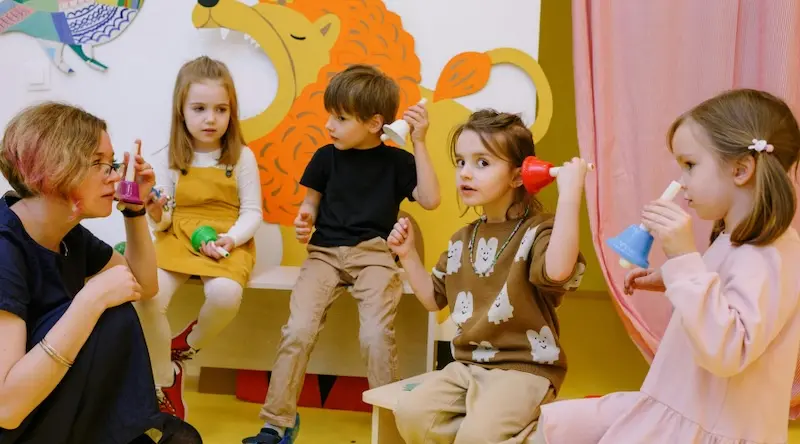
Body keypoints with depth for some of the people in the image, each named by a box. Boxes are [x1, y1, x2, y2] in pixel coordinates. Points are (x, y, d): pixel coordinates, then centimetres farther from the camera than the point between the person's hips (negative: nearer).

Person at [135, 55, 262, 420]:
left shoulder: (241, 157, 0)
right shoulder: (168, 159, 4)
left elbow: (252, 212, 0)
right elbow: (161, 221, 6)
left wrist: (231, 239, -18)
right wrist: (155, 215, -18)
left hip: (227, 243, -1)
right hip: (177, 239, 2)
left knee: (225, 295, -35)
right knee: (146, 297, -28)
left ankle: (185, 348, 2)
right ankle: (165, 388, -6)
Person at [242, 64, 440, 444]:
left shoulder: (396, 161, 4)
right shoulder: (326, 157, 9)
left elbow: (430, 200, -8)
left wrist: (419, 143, -11)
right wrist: (304, 218, -4)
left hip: (373, 253, -2)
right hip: (325, 252, 2)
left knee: (376, 335, -25)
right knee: (298, 330, -19)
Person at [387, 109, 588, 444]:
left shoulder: (537, 231, -12)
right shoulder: (462, 241, 11)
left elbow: (558, 270, -37)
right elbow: (434, 299, 22)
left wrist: (569, 191, -34)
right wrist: (408, 255, 9)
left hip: (525, 368, -7)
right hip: (467, 365, 7)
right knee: (411, 413, -15)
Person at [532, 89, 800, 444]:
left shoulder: (766, 256, -23)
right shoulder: (736, 241, 9)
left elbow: (726, 351, -34)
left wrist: (684, 259, -36)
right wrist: (670, 278, 13)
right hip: (673, 409, 10)